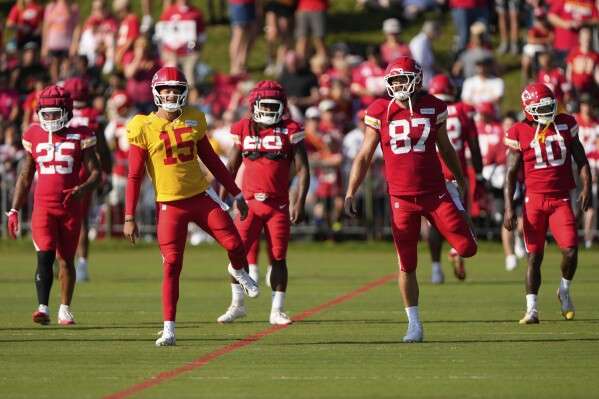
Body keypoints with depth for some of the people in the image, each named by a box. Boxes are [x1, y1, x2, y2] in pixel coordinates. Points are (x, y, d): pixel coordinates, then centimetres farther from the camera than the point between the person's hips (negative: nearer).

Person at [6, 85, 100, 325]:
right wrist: (14, 210, 11)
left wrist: (82, 189, -22)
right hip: (43, 206, 1)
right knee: (45, 257, -15)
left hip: (70, 206, -1)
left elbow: (95, 172, -1)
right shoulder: (34, 137, 6)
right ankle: (43, 308, -22)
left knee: (66, 259, 8)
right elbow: (25, 177, 15)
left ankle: (65, 310, 22)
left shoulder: (79, 137, -2)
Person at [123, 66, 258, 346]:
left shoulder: (193, 120, 6)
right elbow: (134, 176, -4)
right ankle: (169, 329, 3)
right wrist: (129, 217, -8)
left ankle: (239, 271, 31)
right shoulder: (144, 128, -6)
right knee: (171, 264, -6)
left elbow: (211, 160, 15)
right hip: (170, 205, -3)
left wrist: (236, 193, 16)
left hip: (200, 197, 3)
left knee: (234, 244, -7)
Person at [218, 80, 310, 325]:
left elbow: (302, 169, -3)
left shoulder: (290, 131, -2)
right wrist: (222, 200, 9)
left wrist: (300, 202, -11)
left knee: (278, 257, 0)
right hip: (250, 202, 1)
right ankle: (237, 305, 11)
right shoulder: (243, 130, 4)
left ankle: (277, 311, 9)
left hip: (278, 205, -1)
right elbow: (231, 167, 12)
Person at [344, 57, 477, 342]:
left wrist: (461, 180, 25)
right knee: (407, 265, 2)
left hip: (434, 193, 0)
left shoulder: (433, 108, 0)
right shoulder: (380, 112, -3)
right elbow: (364, 156, 3)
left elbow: (445, 148, 15)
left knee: (467, 248, -10)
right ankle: (414, 324, 15)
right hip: (401, 198, 0)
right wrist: (350, 193, -4)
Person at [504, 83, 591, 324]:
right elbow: (511, 173, 1)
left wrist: (586, 187, -5)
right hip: (534, 199, -1)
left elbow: (581, 160, 10)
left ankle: (564, 291, 17)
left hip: (561, 199, 1)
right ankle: (531, 310, 5)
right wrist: (509, 208, -6)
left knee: (570, 251, -12)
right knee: (534, 256, 0)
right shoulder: (520, 134, -2)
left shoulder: (565, 125, 5)